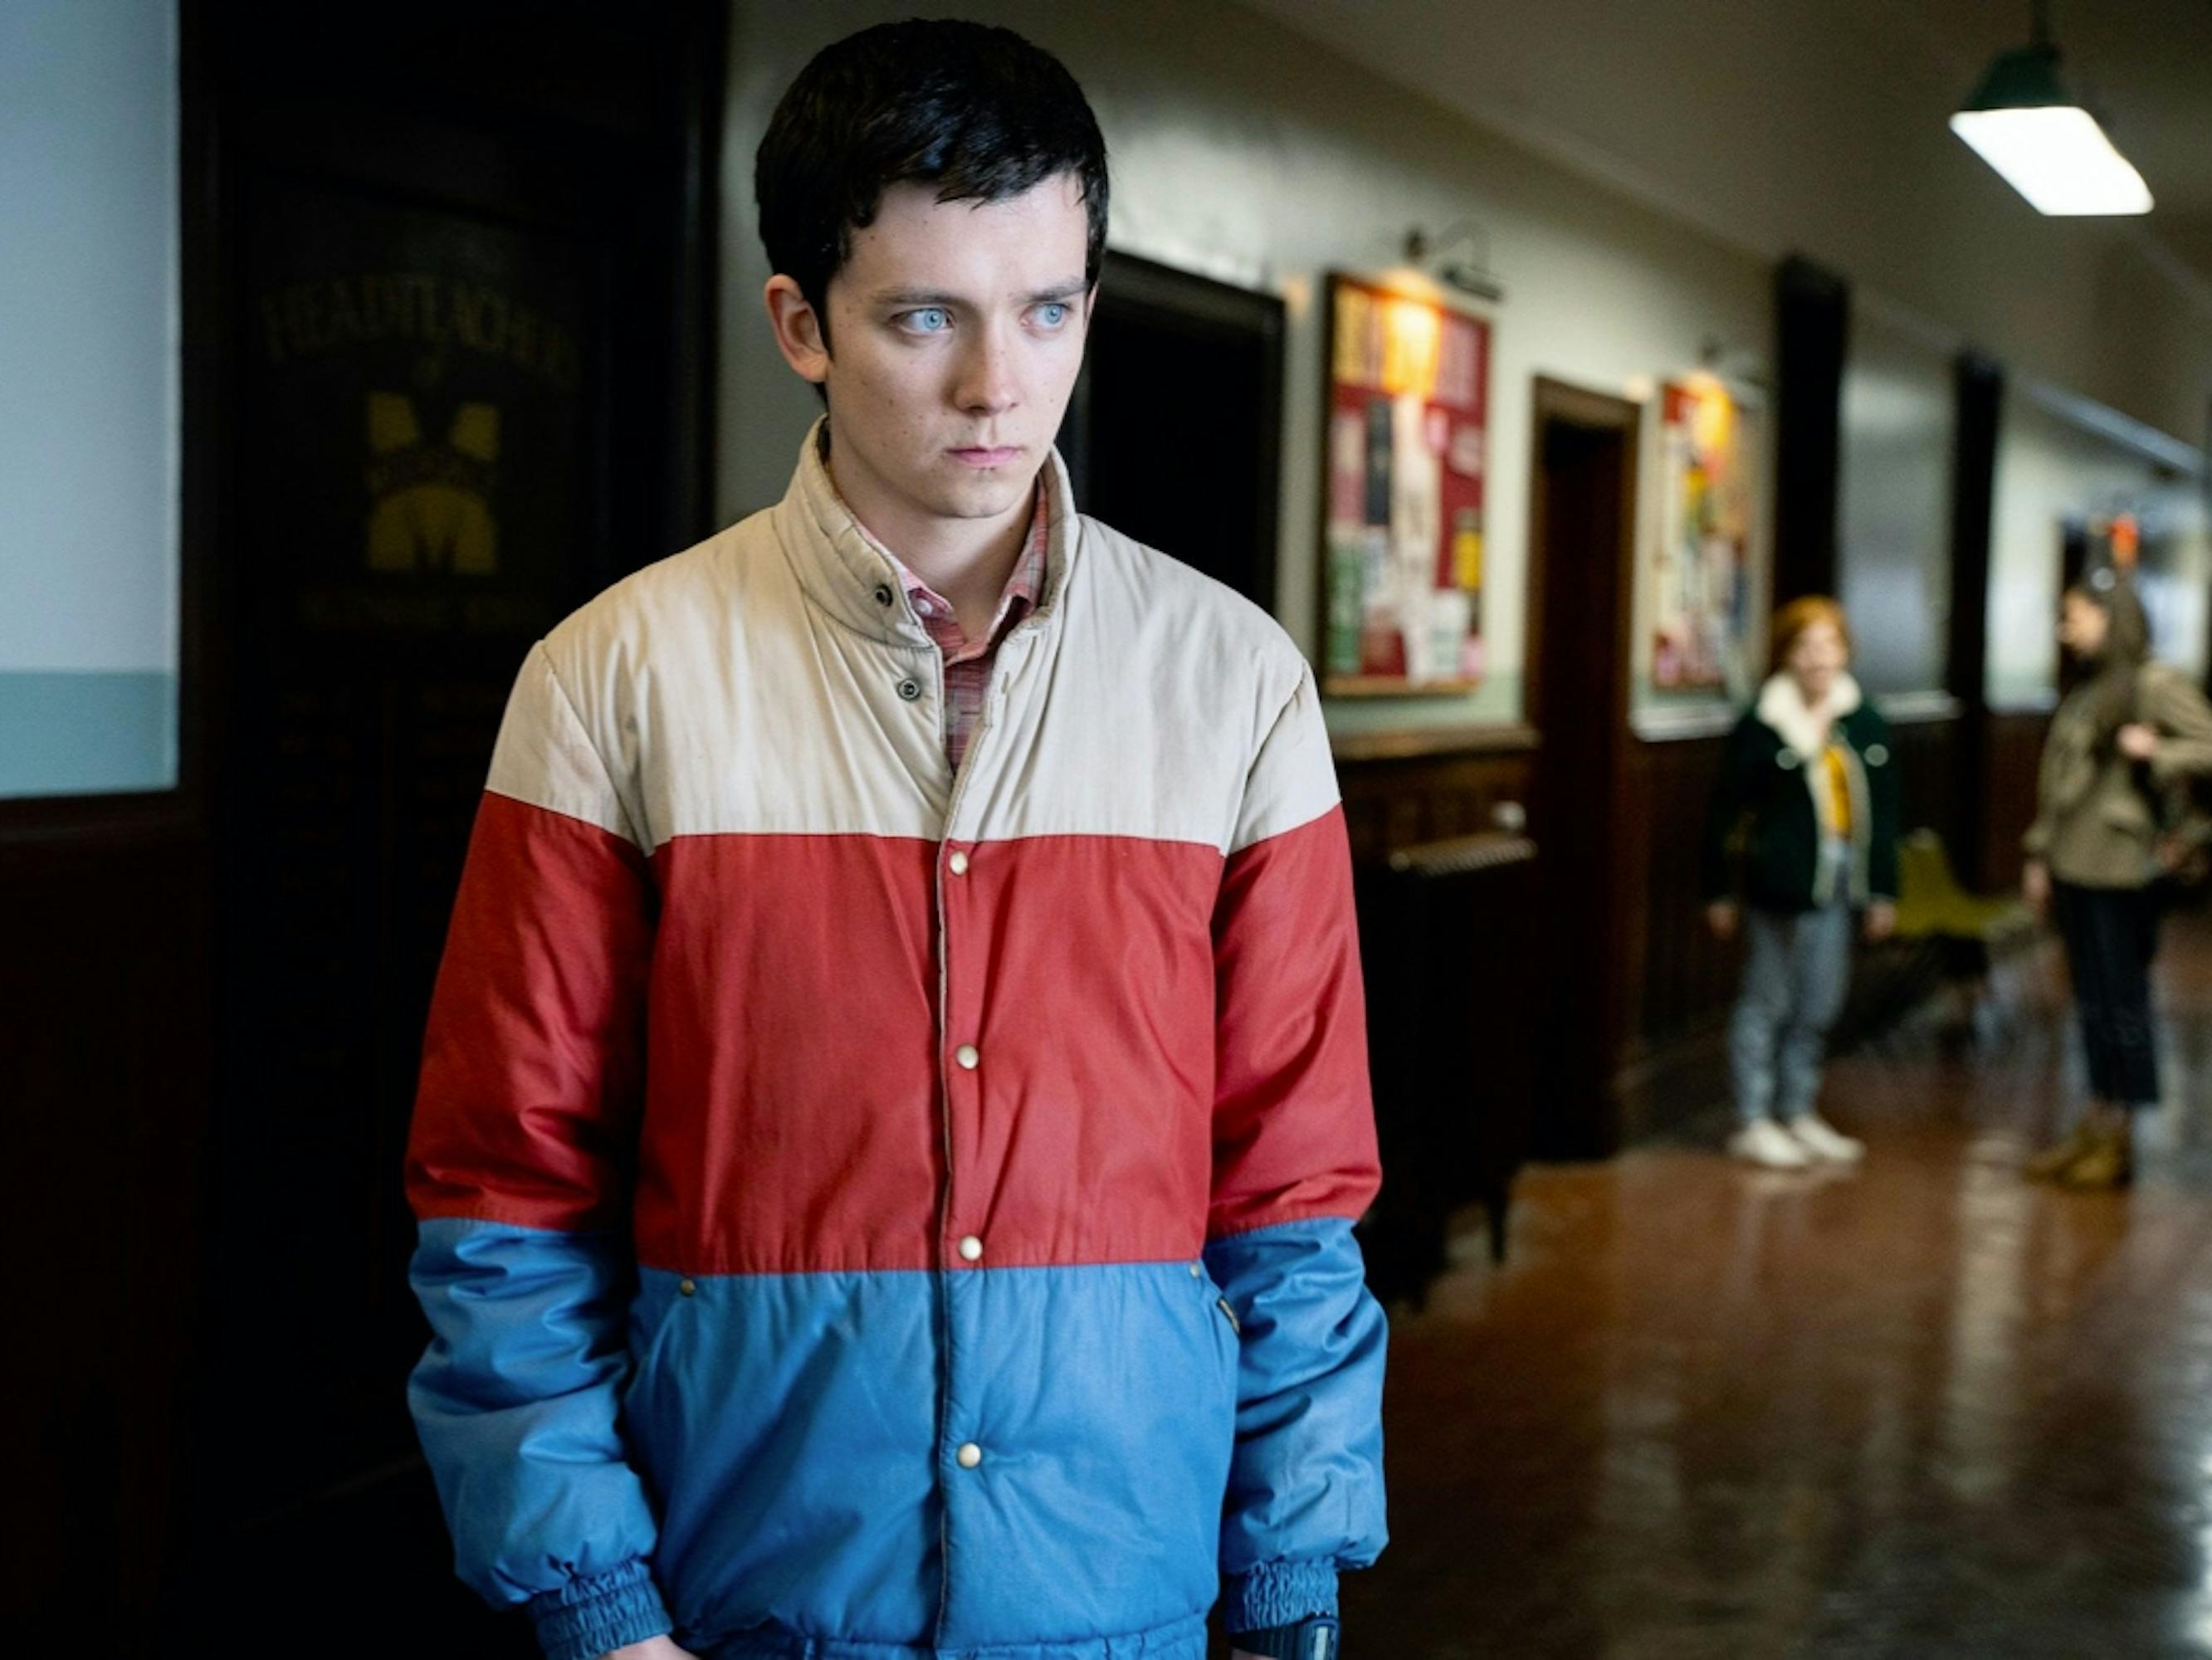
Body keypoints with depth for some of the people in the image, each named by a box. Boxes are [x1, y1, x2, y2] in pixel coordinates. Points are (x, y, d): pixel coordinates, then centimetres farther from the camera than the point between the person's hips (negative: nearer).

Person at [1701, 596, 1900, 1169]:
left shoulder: (1865, 724, 6)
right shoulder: (1761, 726, -8)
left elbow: (1883, 815, 11)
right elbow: (1725, 813, -5)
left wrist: (1883, 890, 10)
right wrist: (1720, 891, -4)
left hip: (1839, 885, 5)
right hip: (1779, 884, -5)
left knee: (1820, 1007, 13)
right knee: (1767, 1002, 3)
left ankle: (1799, 1112, 27)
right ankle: (1753, 1122, 12)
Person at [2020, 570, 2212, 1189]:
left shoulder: (2156, 685, -8)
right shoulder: (2085, 690, 14)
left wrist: (2155, 752, -28)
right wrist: (2040, 855, 16)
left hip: (2119, 870, -8)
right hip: (2073, 869, 8)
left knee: (2122, 1000, 0)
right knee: (2092, 1000, 13)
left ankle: (2120, 1137, 8)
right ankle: (2096, 1127, 21)